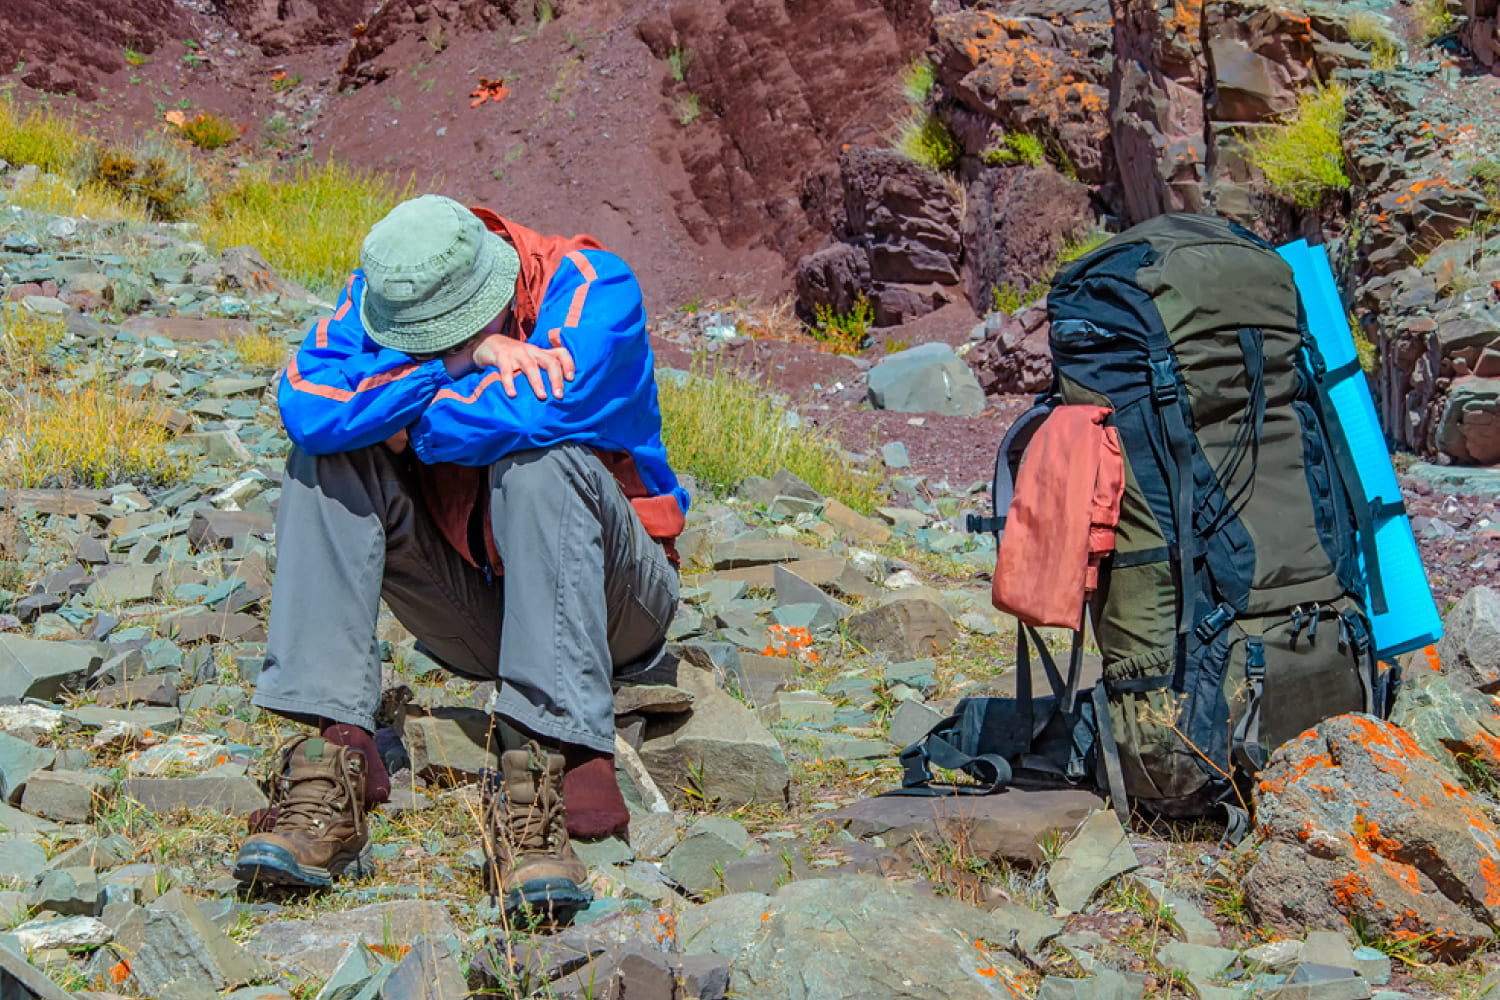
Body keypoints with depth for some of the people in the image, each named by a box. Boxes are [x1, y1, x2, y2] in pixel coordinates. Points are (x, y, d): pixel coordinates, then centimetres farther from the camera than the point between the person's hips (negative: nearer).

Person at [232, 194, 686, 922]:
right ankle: (331, 764, -28)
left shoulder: (591, 287, -19)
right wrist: (462, 359, -32)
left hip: (603, 599, -4)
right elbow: (306, 406, -26)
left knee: (538, 461, -34)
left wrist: (407, 426, -20)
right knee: (326, 458, -17)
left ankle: (539, 793, -41)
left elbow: (539, 411, -37)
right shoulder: (384, 293, -8)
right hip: (470, 611, 4)